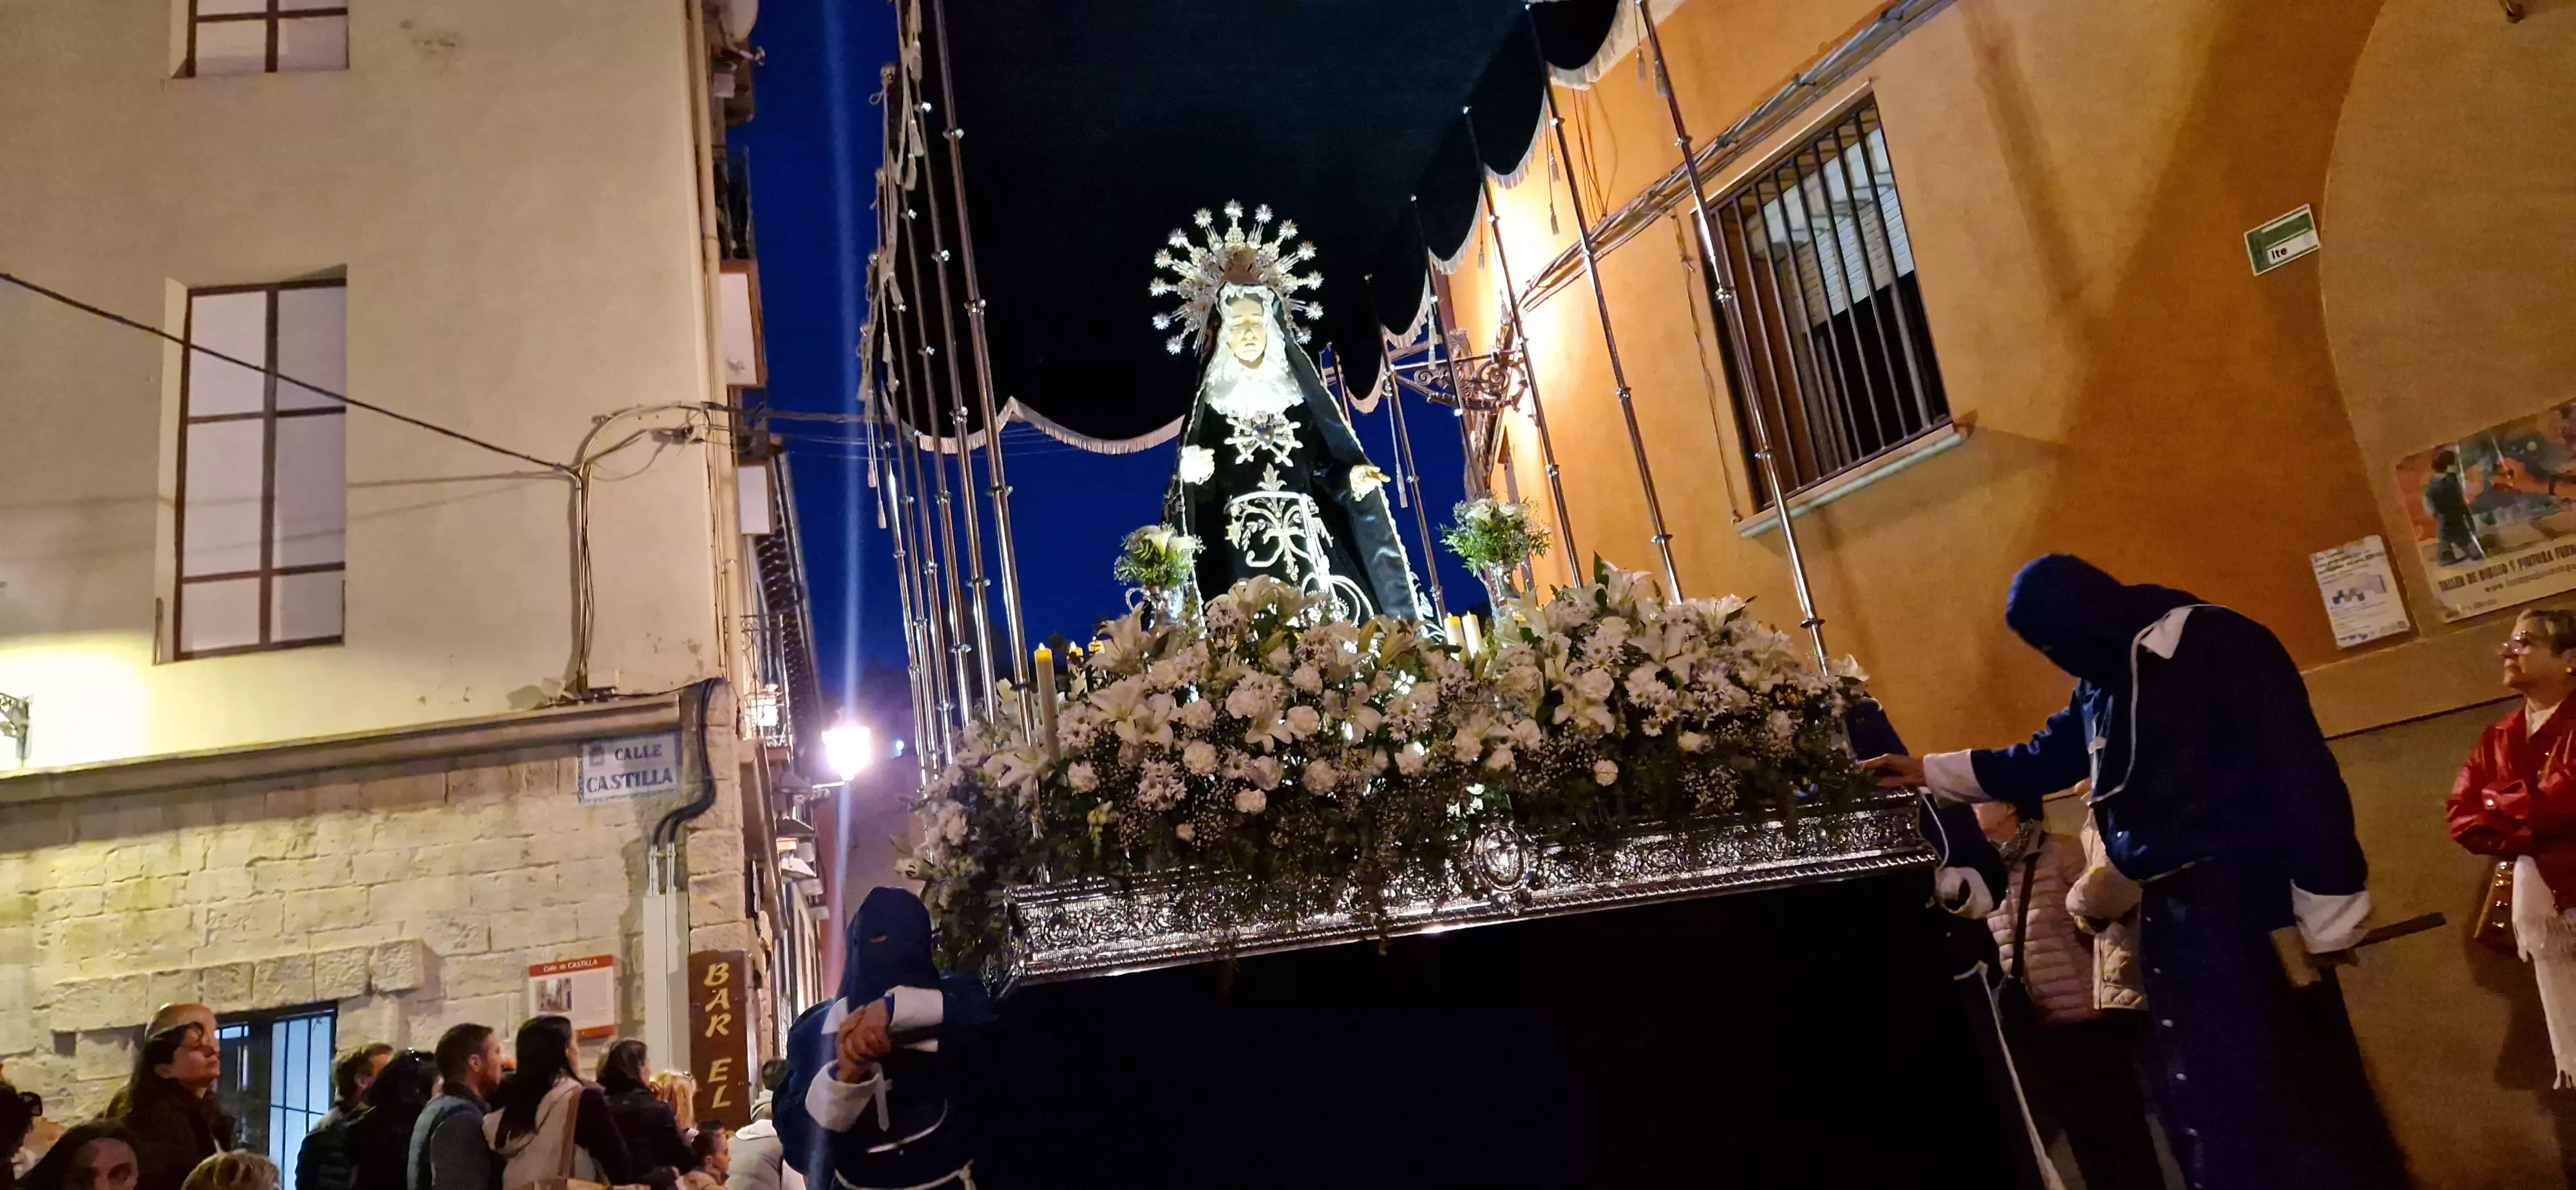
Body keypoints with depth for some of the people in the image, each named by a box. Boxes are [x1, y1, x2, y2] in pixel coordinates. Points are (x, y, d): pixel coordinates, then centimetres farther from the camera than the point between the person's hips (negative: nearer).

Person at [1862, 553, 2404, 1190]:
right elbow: (2041, 761, 25)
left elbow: (2299, 769, -16)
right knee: (2206, 1091, 12)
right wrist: (1927, 771, 22)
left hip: (2245, 898, -8)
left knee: (2286, 1082, -5)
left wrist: (2329, 901, -19)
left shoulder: (2217, 644, -11)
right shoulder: (2098, 688, 12)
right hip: (2168, 909, 8)